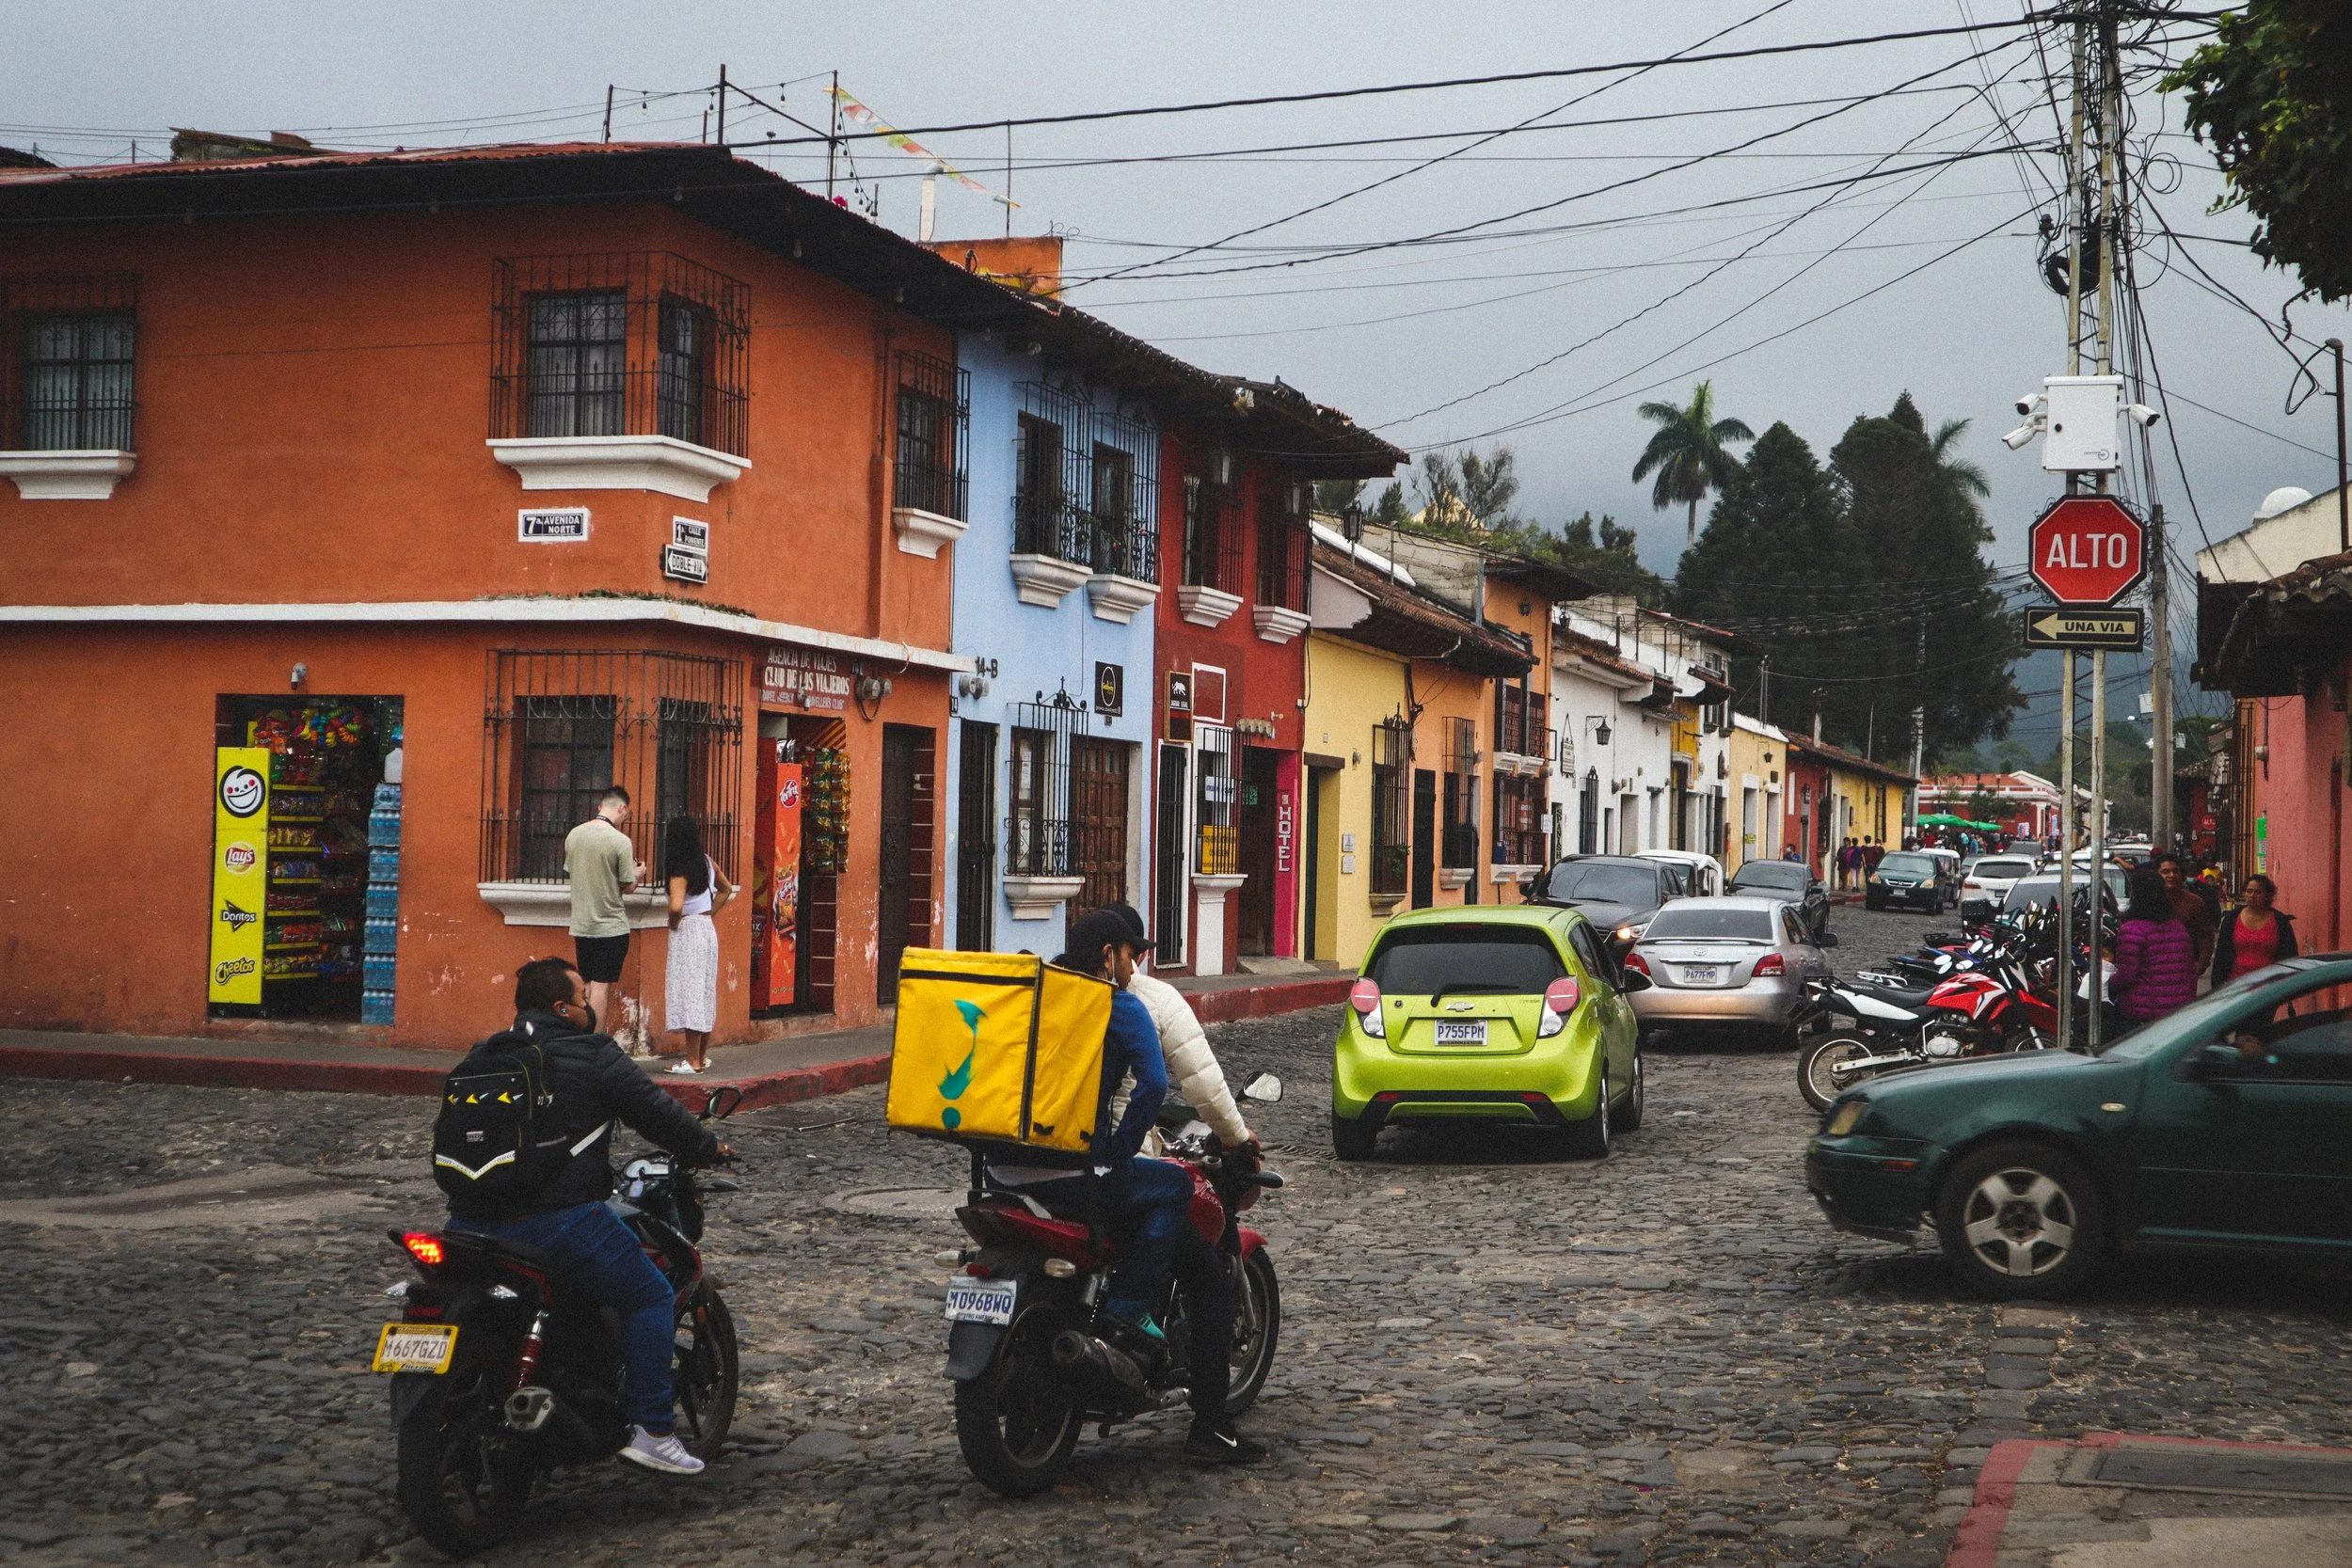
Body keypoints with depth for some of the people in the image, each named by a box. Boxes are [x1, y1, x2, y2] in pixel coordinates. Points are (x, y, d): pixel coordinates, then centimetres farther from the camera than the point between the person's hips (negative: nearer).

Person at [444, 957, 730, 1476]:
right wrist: (708, 1148, 16)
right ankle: (649, 1430, -2)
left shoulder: (483, 1057, 17)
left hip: (473, 1220, 7)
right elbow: (653, 1110, 0)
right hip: (556, 1216, -7)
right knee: (651, 1297, 5)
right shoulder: (592, 1056, -2)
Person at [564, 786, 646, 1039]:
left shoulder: (574, 835, 2)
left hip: (581, 924, 5)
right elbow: (628, 886, -9)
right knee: (601, 987, -2)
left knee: (587, 986, 14)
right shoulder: (620, 841, -15)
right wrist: (637, 874, 12)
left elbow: (568, 874, 13)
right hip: (611, 926, -5)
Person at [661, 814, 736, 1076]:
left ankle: (692, 1061, -6)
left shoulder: (680, 872, -17)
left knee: (689, 994, -5)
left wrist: (673, 924, -12)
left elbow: (676, 906, -32)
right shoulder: (707, 862, 6)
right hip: (708, 929, 8)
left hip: (687, 933, -8)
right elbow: (727, 889, 22)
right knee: (705, 993, 14)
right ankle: (703, 1056, 22)